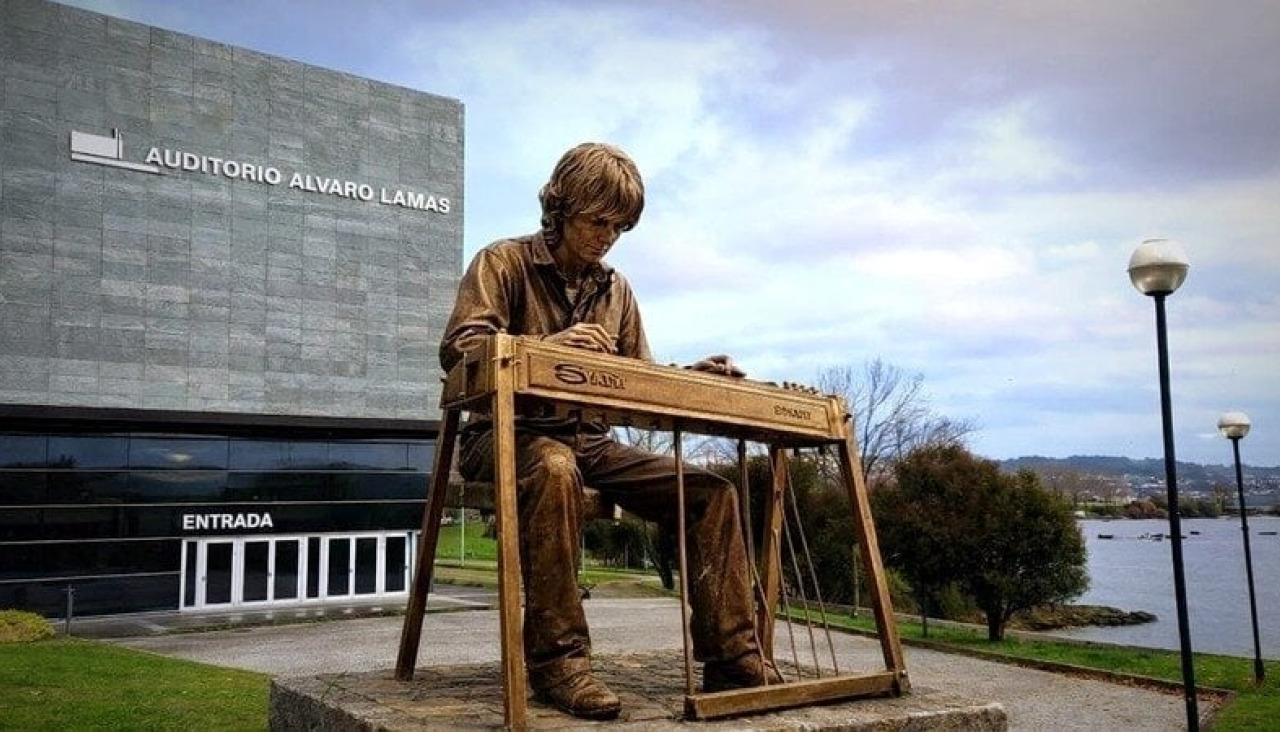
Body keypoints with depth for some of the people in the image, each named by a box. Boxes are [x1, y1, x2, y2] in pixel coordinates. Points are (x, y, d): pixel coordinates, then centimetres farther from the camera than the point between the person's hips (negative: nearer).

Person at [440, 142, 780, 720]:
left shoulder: (615, 289, 16)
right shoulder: (503, 262, 1)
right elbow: (458, 348, -12)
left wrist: (690, 377, -4)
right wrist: (549, 344, -27)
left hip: (589, 440, 6)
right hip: (509, 433, -5)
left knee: (713, 494, -11)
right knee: (554, 467, -42)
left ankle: (733, 659, -8)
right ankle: (555, 658, -32)